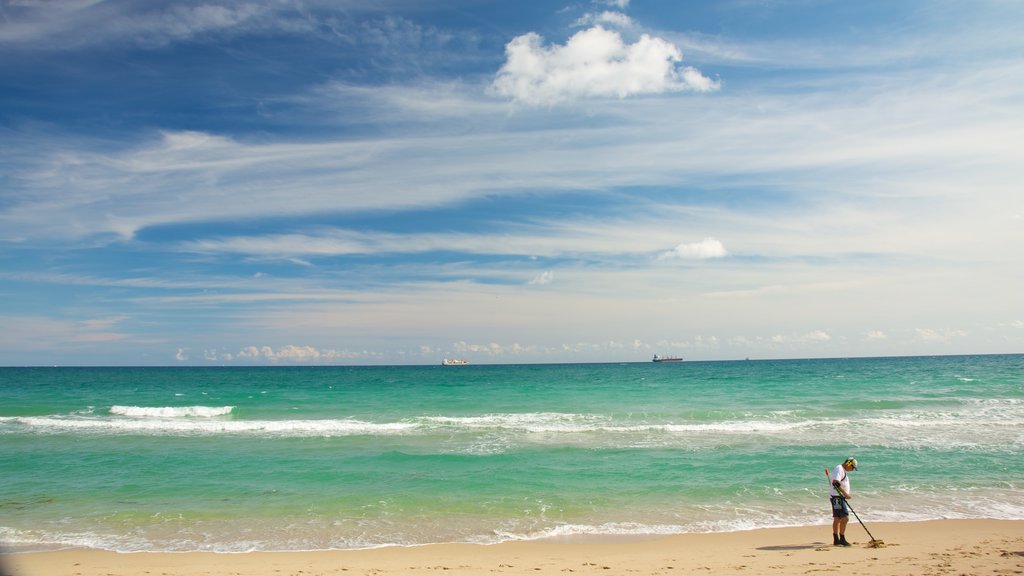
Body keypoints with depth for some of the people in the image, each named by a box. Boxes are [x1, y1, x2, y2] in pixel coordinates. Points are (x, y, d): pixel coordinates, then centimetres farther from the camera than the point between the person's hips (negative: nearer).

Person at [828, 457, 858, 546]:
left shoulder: (843, 471, 20)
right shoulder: (839, 469, -13)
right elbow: (835, 482, -26)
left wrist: (847, 495, 16)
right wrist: (845, 494, -26)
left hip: (840, 498, 11)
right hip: (837, 498, -11)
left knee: (837, 519, 11)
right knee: (845, 518, -13)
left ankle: (836, 540, 15)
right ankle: (842, 539, -8)